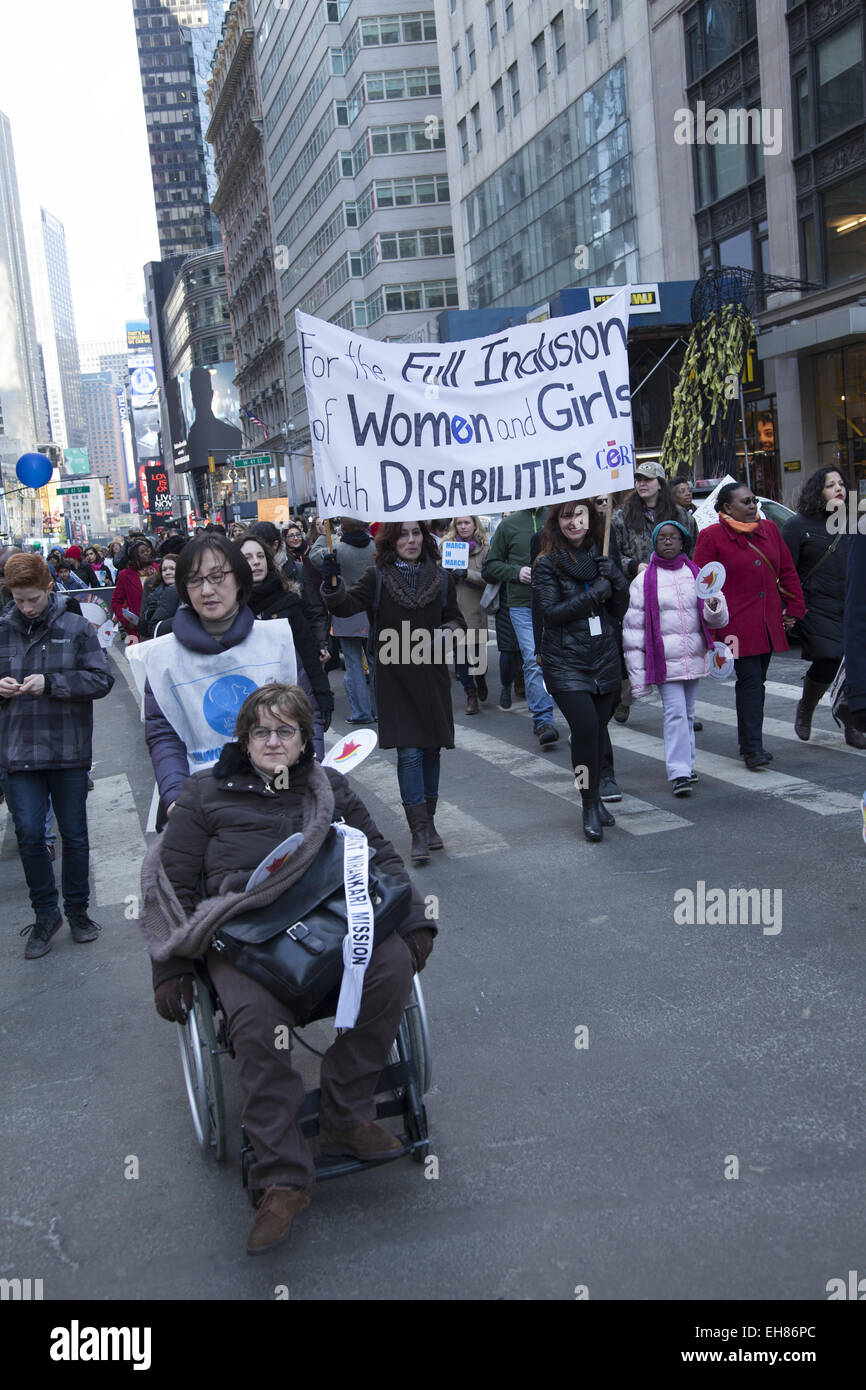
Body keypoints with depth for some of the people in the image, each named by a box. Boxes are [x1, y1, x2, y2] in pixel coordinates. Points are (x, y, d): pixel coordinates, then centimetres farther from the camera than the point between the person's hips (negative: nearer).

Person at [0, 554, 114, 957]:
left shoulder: (75, 628, -4)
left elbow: (102, 679, -7)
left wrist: (51, 682, -17)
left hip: (69, 750, -1)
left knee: (74, 835, 9)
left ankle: (77, 910, 26)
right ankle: (46, 914, 16)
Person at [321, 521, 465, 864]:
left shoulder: (439, 577, 6)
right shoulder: (378, 577, -2)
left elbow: (455, 619, 14)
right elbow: (348, 605, -15)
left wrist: (446, 633, -8)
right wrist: (333, 587, -35)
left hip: (432, 677, 3)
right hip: (394, 678, -3)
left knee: (431, 749, 11)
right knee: (409, 752, -7)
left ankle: (428, 820, 25)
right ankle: (419, 831, -4)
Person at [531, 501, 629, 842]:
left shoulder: (602, 558, 9)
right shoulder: (547, 564, -4)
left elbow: (619, 611, 10)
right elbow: (550, 613, -13)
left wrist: (617, 582, -8)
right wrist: (593, 595, -18)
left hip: (604, 657, 4)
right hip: (565, 661, -4)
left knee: (599, 728, 9)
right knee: (586, 727, -15)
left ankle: (596, 797, 27)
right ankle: (589, 807, -1)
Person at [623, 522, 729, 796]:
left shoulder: (696, 574, 7)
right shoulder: (644, 581, -2)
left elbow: (717, 619, 9)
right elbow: (634, 628, -1)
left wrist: (714, 608, -16)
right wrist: (637, 673, -4)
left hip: (694, 657, 4)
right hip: (664, 659, -4)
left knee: (688, 712, 13)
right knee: (675, 713, -10)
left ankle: (686, 765, 26)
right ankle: (679, 773, -8)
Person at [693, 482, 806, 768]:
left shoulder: (769, 530, 12)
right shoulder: (711, 537, -5)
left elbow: (787, 571, 18)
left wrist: (793, 609, 13)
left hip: (769, 624, 6)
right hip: (737, 625, -6)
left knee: (757, 682, 11)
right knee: (750, 682, -11)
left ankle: (749, 743, 21)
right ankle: (753, 749, -9)